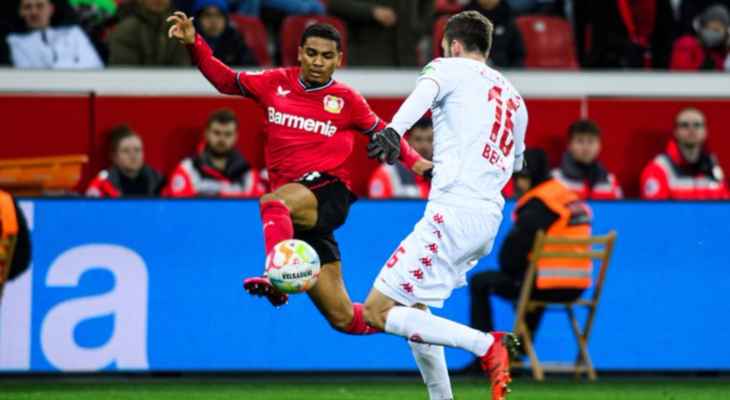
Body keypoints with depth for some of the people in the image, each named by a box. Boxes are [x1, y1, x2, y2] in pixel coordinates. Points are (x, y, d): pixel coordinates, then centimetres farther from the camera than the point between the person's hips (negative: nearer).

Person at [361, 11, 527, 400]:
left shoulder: (449, 68, 4)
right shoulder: (514, 98, 24)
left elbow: (425, 91, -20)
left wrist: (394, 129, -40)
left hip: (453, 212, -8)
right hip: (489, 218, 8)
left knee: (378, 312, -8)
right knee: (413, 305, 24)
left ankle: (486, 345, -20)